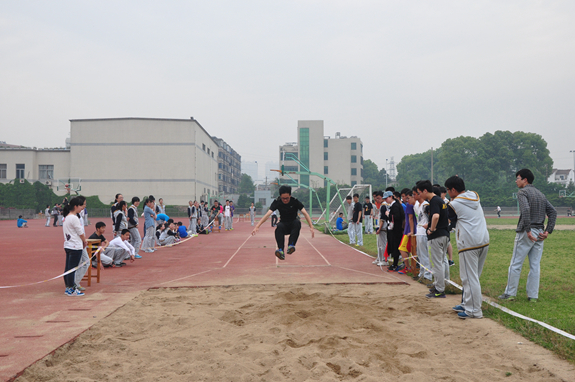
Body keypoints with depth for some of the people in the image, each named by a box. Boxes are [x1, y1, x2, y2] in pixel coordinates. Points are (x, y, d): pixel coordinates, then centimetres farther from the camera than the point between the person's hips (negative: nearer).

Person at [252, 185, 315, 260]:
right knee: (279, 226, -35)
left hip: (293, 225, 0)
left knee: (297, 222, -35)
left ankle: (291, 245, -41)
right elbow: (267, 214, -20)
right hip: (284, 224, 0)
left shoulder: (295, 201, -12)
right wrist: (257, 226, -32)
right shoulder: (277, 202, -11)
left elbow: (305, 213, -17)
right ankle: (281, 250, -45)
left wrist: (311, 227, -29)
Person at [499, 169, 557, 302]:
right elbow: (553, 212, 11)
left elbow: (526, 210, -24)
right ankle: (533, 296, 11)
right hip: (539, 233, 7)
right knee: (535, 266, 9)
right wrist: (548, 231, 4)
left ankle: (510, 293, 6)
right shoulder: (541, 194, 17)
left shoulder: (522, 192, -7)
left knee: (516, 264, 1)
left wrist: (528, 231, -23)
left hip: (526, 232, -7)